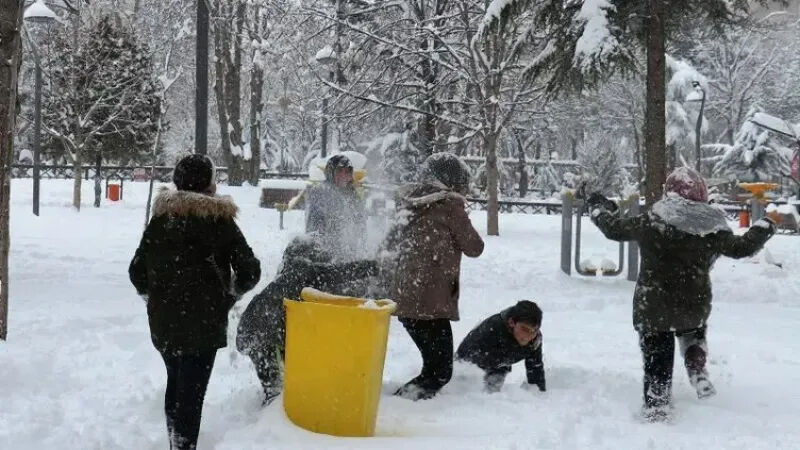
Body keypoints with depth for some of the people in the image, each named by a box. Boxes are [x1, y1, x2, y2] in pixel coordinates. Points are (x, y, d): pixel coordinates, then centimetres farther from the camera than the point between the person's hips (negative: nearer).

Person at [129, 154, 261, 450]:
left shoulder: (160, 218, 6)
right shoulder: (219, 220, -6)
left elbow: (137, 270, 7)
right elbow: (249, 271, -7)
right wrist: (232, 292, 12)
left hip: (163, 322, 5)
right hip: (203, 323, -5)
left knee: (175, 384, 21)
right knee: (192, 391, -4)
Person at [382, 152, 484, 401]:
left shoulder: (410, 205, 14)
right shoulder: (450, 206, -7)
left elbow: (389, 245, 22)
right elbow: (474, 247, 1)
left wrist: (393, 282, 31)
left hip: (402, 299, 8)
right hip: (430, 302, -8)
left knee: (434, 364, 18)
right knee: (440, 371, -4)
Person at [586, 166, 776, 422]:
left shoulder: (649, 223, -9)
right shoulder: (711, 229, -8)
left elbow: (615, 229, 4)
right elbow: (740, 247, 3)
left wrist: (599, 209, 24)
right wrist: (763, 230, 23)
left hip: (653, 308, -1)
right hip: (695, 306, 1)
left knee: (657, 358, 11)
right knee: (694, 334, 32)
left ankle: (655, 406, 12)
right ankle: (698, 374, 12)